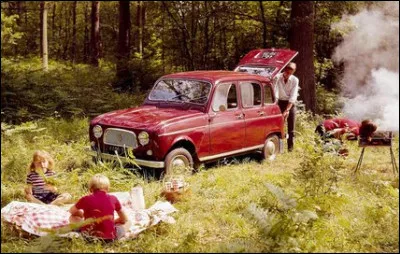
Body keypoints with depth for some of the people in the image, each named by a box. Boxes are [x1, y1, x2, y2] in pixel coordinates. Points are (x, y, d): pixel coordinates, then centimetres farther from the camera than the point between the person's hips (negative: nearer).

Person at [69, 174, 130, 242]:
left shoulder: (85, 200, 1)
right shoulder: (113, 199, 1)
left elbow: (71, 211, 21)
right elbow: (124, 219, 12)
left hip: (90, 235, 0)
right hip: (109, 237, 0)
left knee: (72, 217, 22)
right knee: (127, 222, 24)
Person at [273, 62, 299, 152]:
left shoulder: (295, 80, -12)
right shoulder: (277, 78, -11)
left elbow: (293, 97, -16)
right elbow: (275, 92, -18)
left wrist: (287, 110, -24)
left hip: (290, 104, 0)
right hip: (280, 102, 0)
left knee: (291, 126, 3)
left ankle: (290, 146, 12)